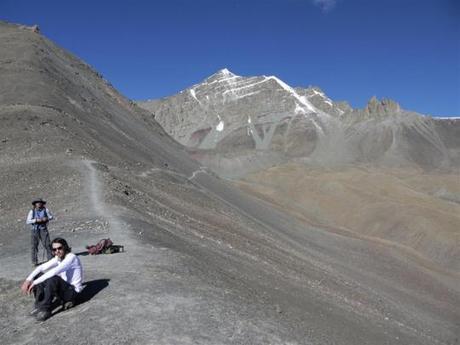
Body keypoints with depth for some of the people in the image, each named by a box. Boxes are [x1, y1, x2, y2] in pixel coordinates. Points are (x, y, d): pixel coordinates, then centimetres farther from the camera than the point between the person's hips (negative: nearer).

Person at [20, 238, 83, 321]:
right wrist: (28, 280, -16)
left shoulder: (71, 257, -18)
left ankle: (45, 309, -21)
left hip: (73, 291, -8)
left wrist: (35, 283, -26)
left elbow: (54, 272, -29)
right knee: (38, 275, -1)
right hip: (63, 290, 8)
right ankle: (39, 306, -6)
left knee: (53, 278, -35)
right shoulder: (57, 259, 6)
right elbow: (41, 267, -1)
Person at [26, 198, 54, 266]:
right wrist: (36, 220, -19)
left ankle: (50, 258, 7)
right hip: (35, 230, 0)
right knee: (34, 245, 3)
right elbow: (28, 221, -7)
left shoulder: (45, 210, -1)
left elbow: (51, 216, 11)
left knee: (47, 244, -5)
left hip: (43, 229, 0)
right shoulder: (32, 211, -4)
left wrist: (47, 218, -10)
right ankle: (34, 261, 12)